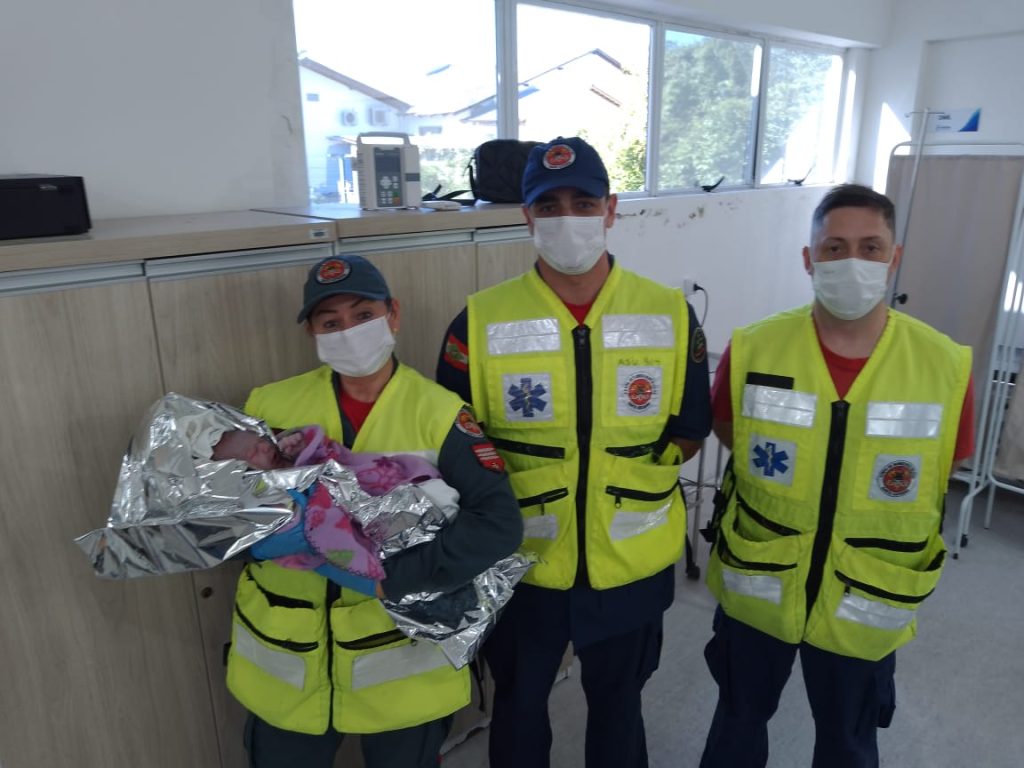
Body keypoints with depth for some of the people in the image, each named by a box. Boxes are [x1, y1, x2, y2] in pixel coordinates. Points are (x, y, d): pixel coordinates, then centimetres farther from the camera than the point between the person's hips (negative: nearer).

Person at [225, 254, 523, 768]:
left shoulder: (437, 413, -11)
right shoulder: (270, 407, -2)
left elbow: (499, 524, -18)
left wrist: (396, 578, -27)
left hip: (403, 665, -2)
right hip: (282, 663, 2)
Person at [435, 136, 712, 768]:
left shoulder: (670, 314, -9)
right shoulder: (481, 321, -13)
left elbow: (688, 433, 0)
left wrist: (626, 479, -7)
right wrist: (514, 491, -12)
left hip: (633, 564, 1)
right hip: (522, 564, 0)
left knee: (617, 700, 26)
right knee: (519, 702, 23)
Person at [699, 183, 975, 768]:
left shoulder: (946, 365, -16)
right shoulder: (752, 350, -16)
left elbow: (943, 470, 0)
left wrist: (879, 523, 2)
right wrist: (786, 490, 0)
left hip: (867, 603, 1)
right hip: (757, 588, 0)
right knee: (740, 717, 25)